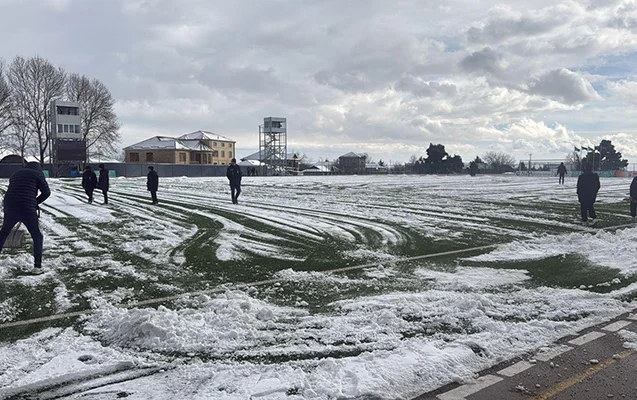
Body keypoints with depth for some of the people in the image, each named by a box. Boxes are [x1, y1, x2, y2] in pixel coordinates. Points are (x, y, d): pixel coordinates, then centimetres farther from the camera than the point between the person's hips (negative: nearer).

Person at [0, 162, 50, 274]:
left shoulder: (15, 175, 24)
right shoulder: (37, 174, 5)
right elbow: (46, 192, -5)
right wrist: (36, 202, 9)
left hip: (10, 208, 5)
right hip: (27, 209, -5)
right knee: (37, 236, 8)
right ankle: (37, 266, 0)